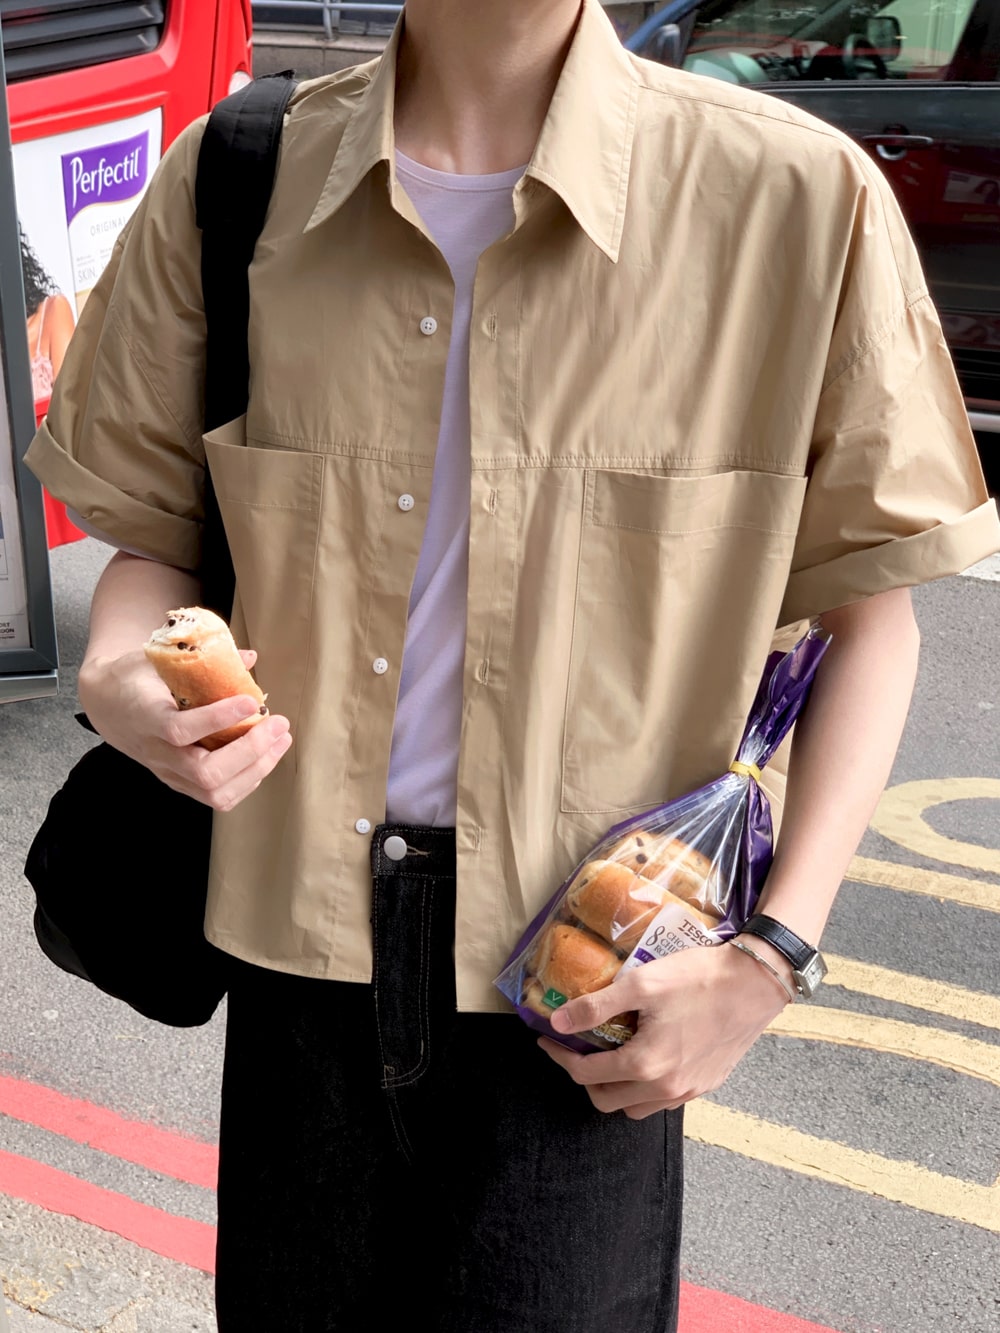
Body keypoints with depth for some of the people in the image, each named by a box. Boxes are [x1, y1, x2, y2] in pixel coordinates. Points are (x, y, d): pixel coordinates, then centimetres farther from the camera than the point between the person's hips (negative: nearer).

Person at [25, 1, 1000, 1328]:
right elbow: (156, 532, 7)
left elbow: (868, 597, -3)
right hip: (310, 922, 3)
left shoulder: (798, 199, -11)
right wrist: (120, 683, -16)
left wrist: (776, 953, -10)